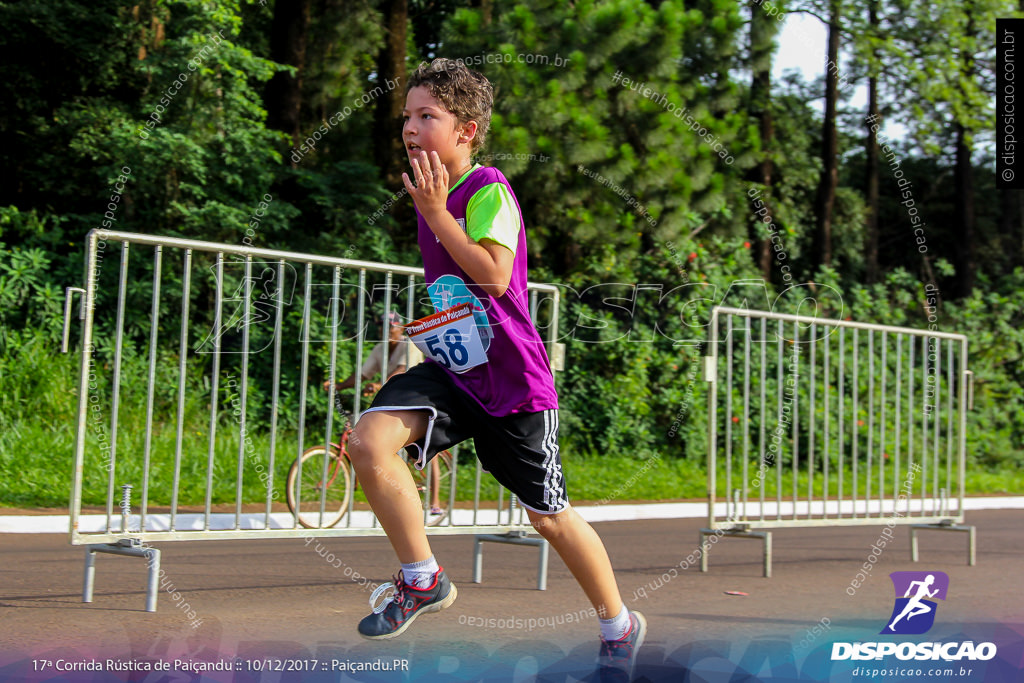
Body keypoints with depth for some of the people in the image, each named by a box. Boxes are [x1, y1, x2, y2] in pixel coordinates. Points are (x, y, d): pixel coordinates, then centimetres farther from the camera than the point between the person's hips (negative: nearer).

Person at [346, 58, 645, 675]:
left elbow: (493, 276, -28)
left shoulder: (488, 189, -15)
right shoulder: (430, 190, 8)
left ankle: (621, 624, 30)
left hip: (513, 381, -6)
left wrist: (436, 213, -26)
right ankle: (423, 581, -2)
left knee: (549, 516, 5)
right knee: (369, 440, -19)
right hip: (452, 371, 6)